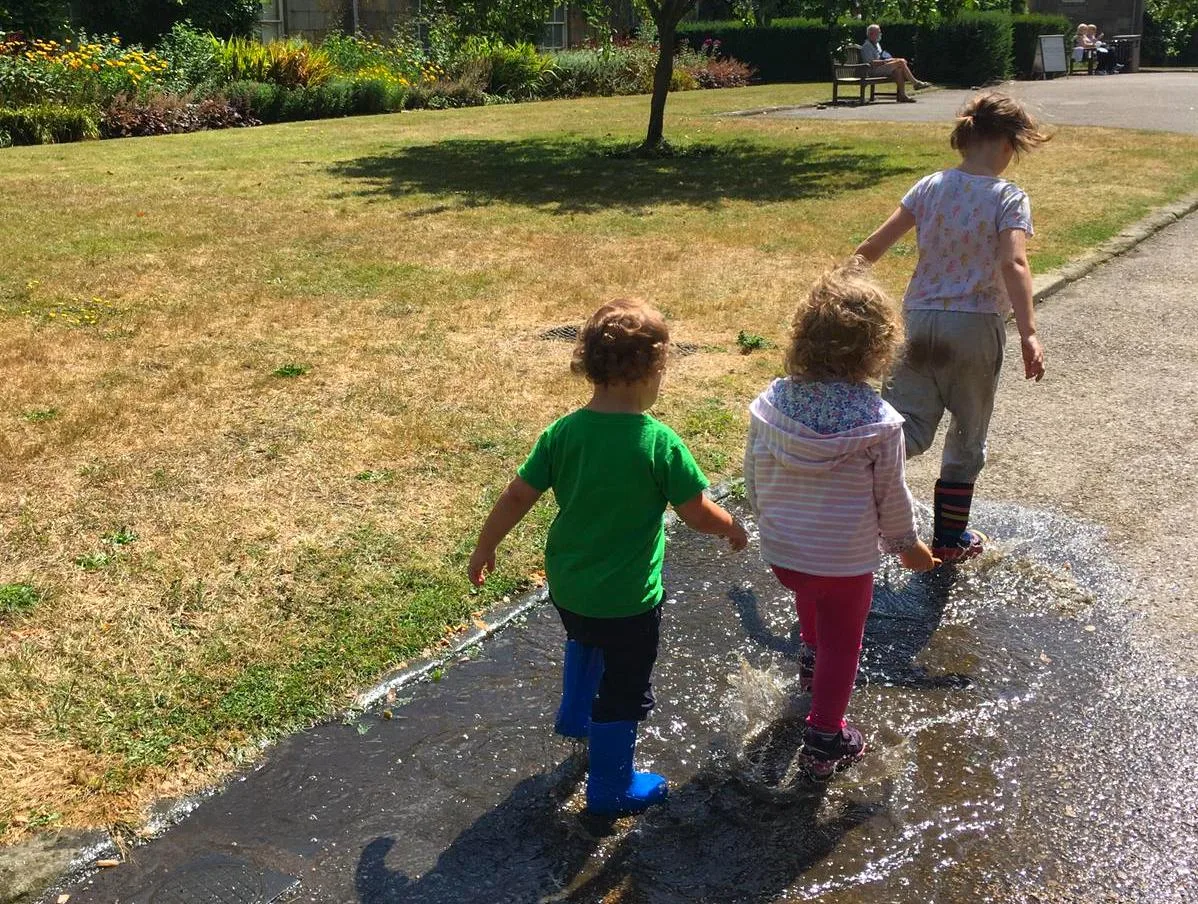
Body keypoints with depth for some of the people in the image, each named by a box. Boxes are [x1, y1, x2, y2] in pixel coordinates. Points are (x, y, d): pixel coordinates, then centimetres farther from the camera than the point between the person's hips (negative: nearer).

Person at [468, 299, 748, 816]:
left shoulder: (563, 433, -11)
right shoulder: (659, 443, -22)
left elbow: (517, 497, -5)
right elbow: (698, 513, -14)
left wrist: (485, 548, 9)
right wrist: (733, 530, 7)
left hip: (567, 588, 5)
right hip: (627, 600, -5)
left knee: (586, 643, 37)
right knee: (623, 693, 15)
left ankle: (574, 717, 53)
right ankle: (610, 789, 31)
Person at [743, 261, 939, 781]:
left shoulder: (771, 403, -14)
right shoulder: (878, 422, -22)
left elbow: (753, 479, -2)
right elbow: (891, 498, -10)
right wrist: (907, 545, 9)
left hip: (780, 552, 4)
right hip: (846, 560, -4)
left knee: (810, 595, 35)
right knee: (842, 643, 17)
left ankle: (812, 659, 60)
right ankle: (823, 743, 27)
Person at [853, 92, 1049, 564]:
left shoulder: (930, 187, 3)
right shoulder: (1009, 198, -8)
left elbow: (875, 244, 0)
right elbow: (1013, 264, -24)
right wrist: (1028, 334, -31)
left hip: (921, 320, 3)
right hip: (976, 328, -3)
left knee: (910, 428, 5)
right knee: (967, 437, 15)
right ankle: (949, 538, 26)